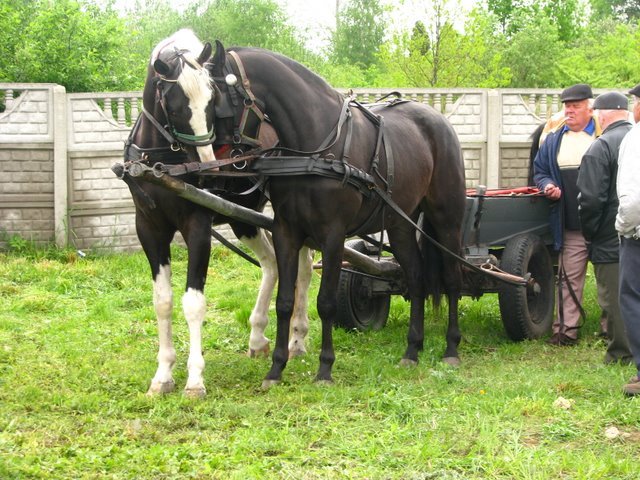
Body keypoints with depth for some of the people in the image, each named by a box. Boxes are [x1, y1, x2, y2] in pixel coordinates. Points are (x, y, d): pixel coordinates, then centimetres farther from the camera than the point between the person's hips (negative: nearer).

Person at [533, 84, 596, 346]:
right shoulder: (554, 140, 11)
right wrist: (547, 186, -3)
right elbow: (539, 171, 18)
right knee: (569, 278, 6)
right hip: (570, 226, 3)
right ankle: (566, 329, 9)